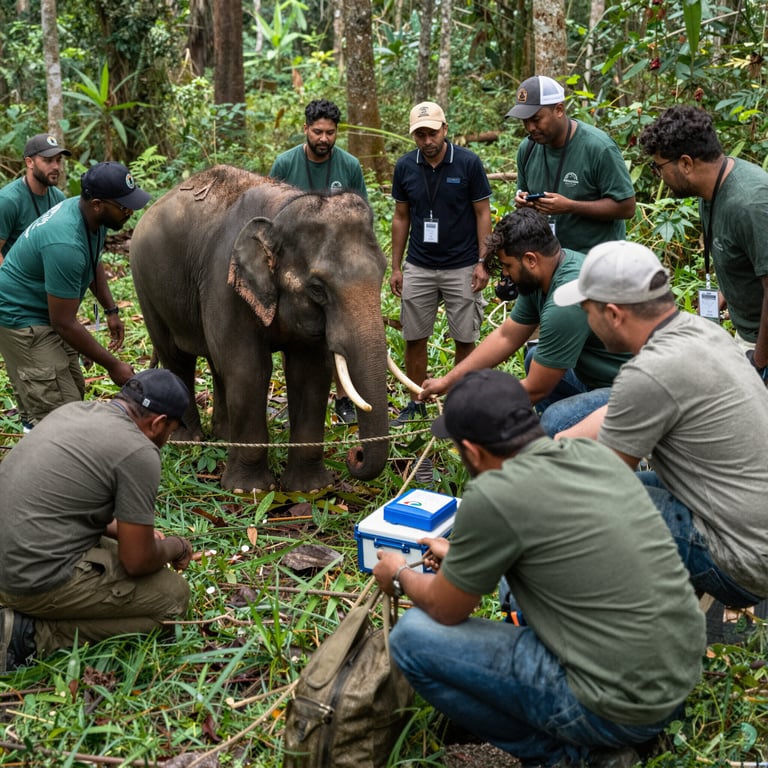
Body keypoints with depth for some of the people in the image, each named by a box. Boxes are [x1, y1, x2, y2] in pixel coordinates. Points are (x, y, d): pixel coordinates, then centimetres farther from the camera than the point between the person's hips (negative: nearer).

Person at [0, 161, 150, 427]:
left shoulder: (91, 214, -5)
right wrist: (113, 365, -20)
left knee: (74, 391, 16)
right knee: (59, 413, -14)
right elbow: (64, 323, -28)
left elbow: (94, 262, 19)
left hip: (46, 314, 10)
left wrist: (111, 309, 11)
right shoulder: (65, 244, -34)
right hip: (21, 318, -10)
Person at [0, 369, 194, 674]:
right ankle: (35, 635, -5)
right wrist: (177, 546, 10)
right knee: (173, 595, 1)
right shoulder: (140, 453, -16)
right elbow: (137, 561, -10)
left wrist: (121, 529, 23)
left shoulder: (73, 409, 9)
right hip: (43, 579, -9)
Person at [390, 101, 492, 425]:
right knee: (414, 338, 7)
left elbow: (483, 214, -3)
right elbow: (401, 218, 8)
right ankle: (416, 403, 20)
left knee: (465, 339, 3)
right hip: (418, 268, 3)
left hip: (462, 267, -3)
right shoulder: (404, 166, 0)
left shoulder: (469, 162, -9)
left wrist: (482, 262, -10)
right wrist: (396, 267, 5)